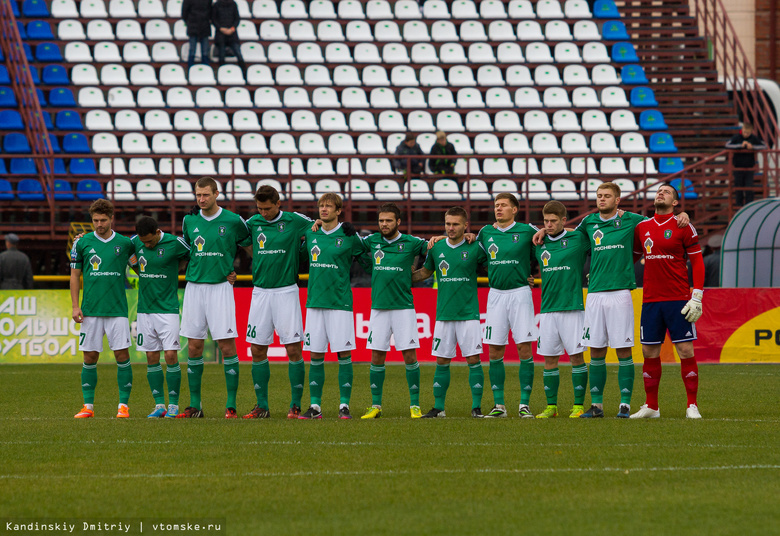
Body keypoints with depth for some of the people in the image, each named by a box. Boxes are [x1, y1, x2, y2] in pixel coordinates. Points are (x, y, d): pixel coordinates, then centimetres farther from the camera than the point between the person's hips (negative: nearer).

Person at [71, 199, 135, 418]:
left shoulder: (125, 243, 4)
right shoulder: (82, 243, 4)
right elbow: (75, 275, 7)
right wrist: (75, 306, 1)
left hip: (117, 309, 0)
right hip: (90, 310, 0)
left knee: (122, 355, -5)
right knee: (90, 357, 2)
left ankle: (123, 405, 2)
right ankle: (88, 405, 9)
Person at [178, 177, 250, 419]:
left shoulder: (232, 221, -4)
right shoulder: (189, 221, 7)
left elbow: (248, 243, 11)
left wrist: (230, 268, 9)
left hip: (220, 287, -4)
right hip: (194, 287, 4)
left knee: (227, 345, -7)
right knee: (194, 347, 4)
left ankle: (231, 406, -3)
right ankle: (195, 405, 10)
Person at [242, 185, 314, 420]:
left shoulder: (294, 221, -3)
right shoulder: (252, 223, 6)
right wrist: (261, 261, 13)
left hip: (286, 291, -3)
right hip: (260, 292, 3)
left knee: (293, 349, -6)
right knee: (257, 350, 3)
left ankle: (296, 405, 0)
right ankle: (262, 406, 10)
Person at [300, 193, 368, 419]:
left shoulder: (348, 236, -2)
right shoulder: (311, 235, 9)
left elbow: (364, 253, 13)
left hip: (340, 303, -4)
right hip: (314, 302, 4)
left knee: (343, 354, -4)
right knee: (315, 355, 3)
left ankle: (344, 405, 1)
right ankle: (315, 406, 7)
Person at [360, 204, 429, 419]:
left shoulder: (410, 243, 0)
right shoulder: (372, 241, 8)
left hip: (403, 306, -3)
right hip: (379, 307, 3)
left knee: (409, 355, -5)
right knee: (377, 356, 3)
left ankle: (414, 405, 1)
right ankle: (376, 405, 10)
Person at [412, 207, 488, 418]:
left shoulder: (474, 248, -2)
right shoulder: (436, 248, 7)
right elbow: (426, 271, 23)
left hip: (469, 314, -3)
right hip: (443, 314, 3)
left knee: (473, 360, -5)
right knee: (442, 361, 5)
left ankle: (476, 407, 0)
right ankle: (439, 407, 12)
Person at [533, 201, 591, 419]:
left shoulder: (578, 240, 0)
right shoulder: (539, 245, 11)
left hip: (572, 307, -4)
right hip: (547, 309, 4)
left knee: (576, 356, -4)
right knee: (549, 358, 4)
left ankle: (579, 405, 2)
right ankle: (551, 405, 10)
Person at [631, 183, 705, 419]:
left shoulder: (683, 227, -1)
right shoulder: (642, 228, 10)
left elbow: (697, 263, -2)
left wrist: (697, 298, -9)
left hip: (678, 301, -4)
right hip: (651, 301, 4)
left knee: (686, 351, -5)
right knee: (650, 353, 4)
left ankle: (692, 406, 1)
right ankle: (651, 406, 13)